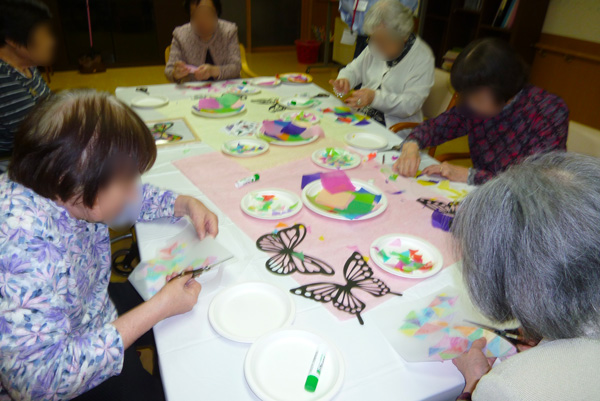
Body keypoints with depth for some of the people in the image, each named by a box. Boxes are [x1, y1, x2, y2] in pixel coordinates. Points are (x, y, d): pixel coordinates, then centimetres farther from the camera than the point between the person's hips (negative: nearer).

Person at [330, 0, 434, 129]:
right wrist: (344, 79, -9)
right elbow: (354, 69, 17)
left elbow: (411, 104, -18)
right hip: (361, 115, 7)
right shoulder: (376, 47, 8)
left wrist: (375, 98, -32)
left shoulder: (422, 57, -11)